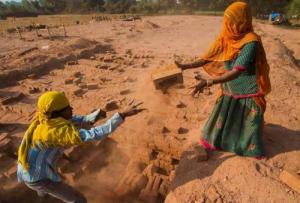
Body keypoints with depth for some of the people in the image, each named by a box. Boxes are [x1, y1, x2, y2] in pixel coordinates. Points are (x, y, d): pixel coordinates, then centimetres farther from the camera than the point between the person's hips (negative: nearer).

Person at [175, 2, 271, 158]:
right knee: (221, 120, 17)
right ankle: (213, 142, 39)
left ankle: (252, 149, 39)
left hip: (248, 94, -5)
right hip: (229, 92, 5)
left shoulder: (251, 42, -25)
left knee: (248, 124, 13)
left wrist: (208, 82, -40)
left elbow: (237, 71, -33)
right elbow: (209, 58, -1)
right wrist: (185, 66, -8)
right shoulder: (225, 39, -6)